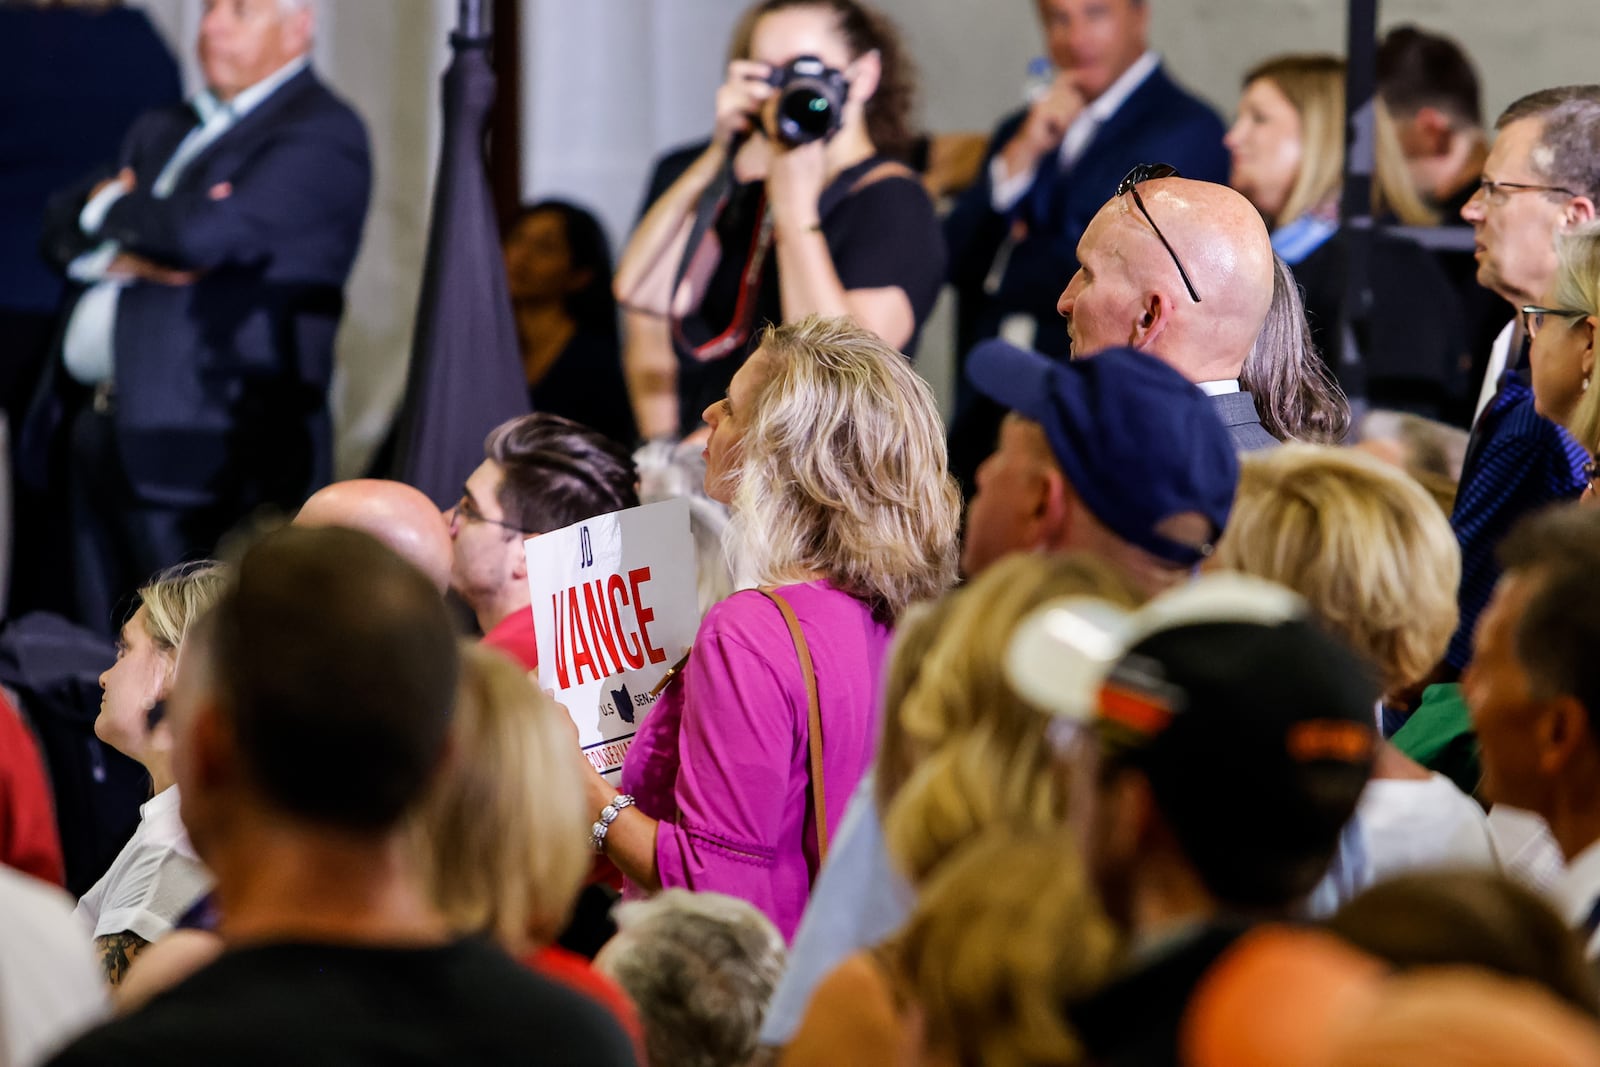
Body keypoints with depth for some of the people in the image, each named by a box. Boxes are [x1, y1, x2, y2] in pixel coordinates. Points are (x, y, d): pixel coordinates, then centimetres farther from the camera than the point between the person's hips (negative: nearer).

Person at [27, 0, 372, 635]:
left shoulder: (321, 136, -5)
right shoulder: (162, 132, 22)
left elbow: (207, 234, -19)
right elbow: (64, 227, 13)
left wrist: (111, 209, -1)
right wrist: (132, 253, -9)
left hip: (207, 444, -8)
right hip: (96, 431, 8)